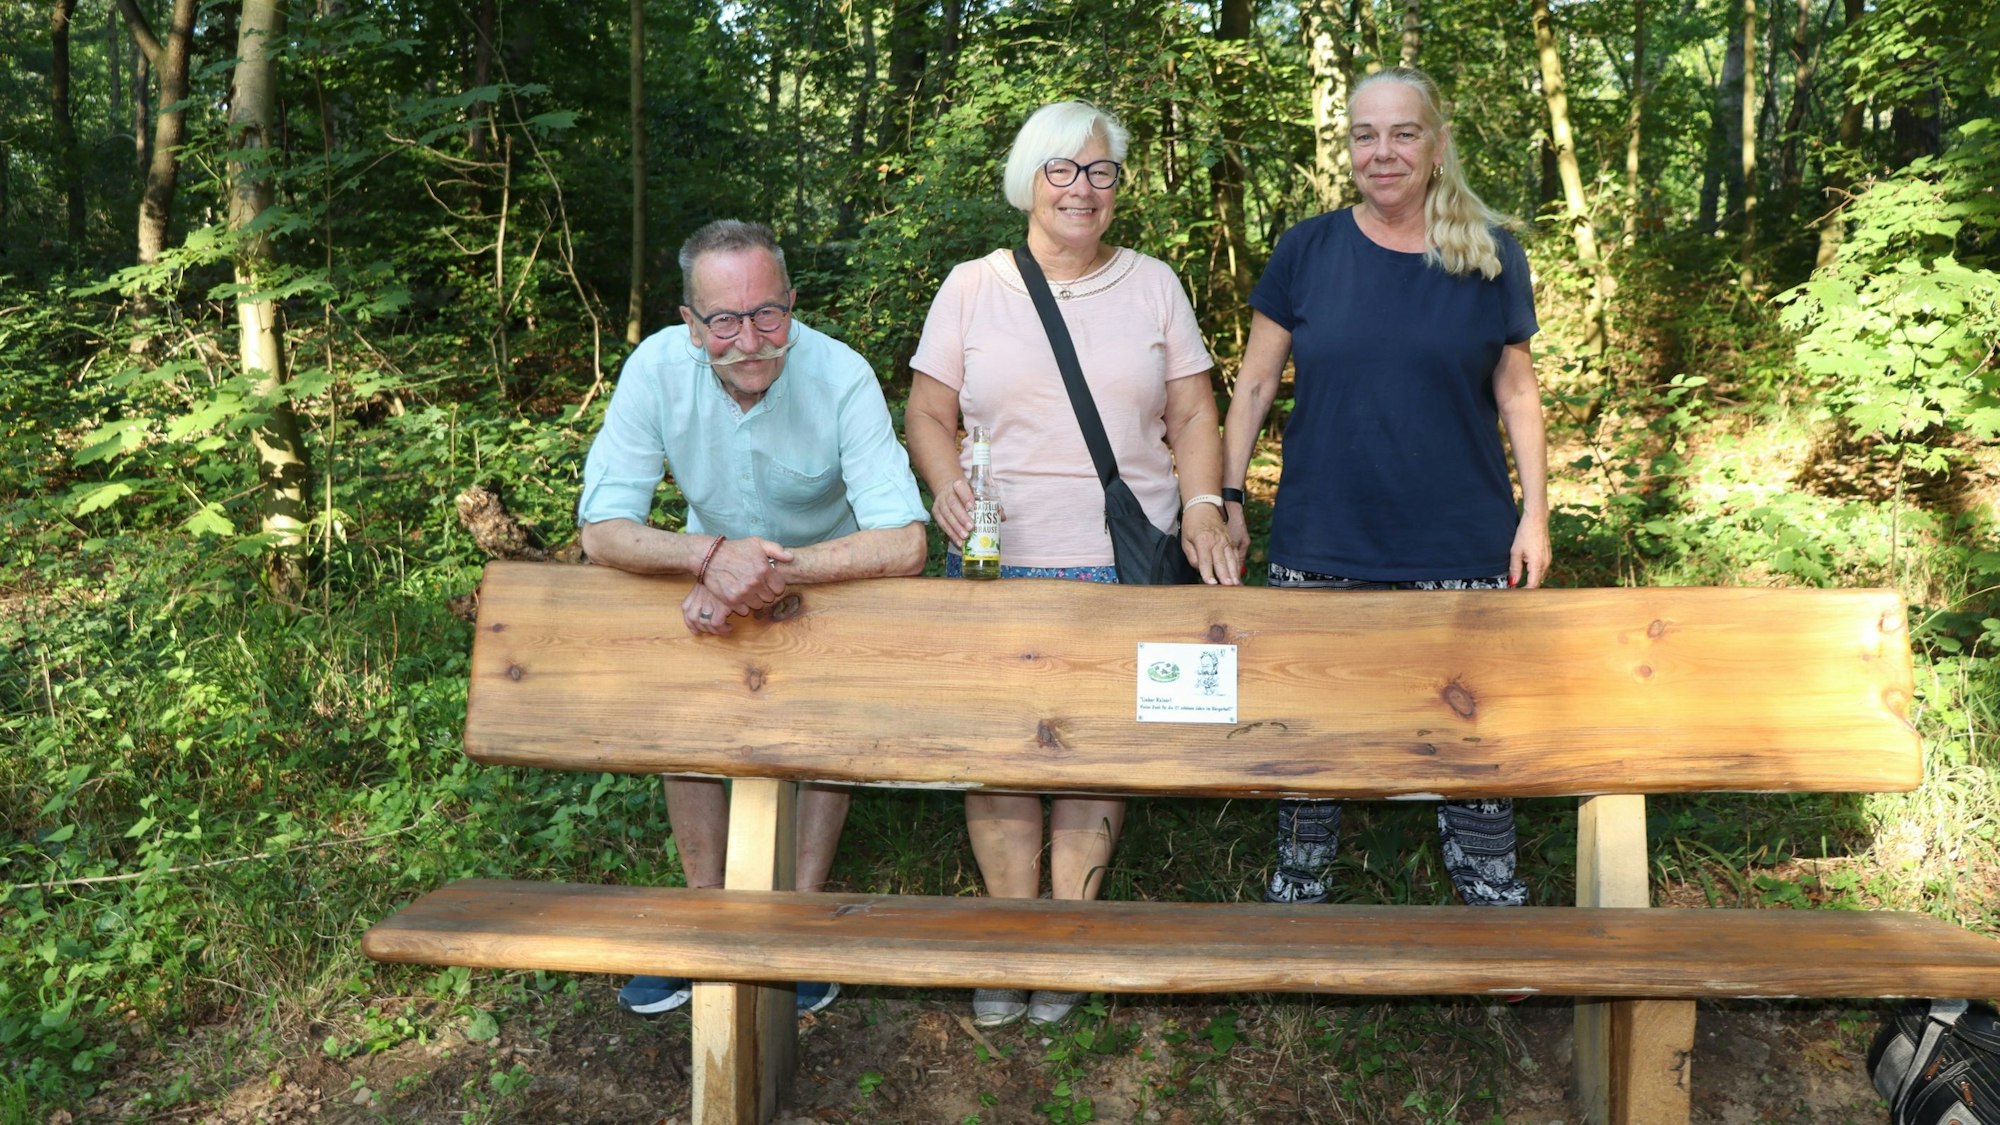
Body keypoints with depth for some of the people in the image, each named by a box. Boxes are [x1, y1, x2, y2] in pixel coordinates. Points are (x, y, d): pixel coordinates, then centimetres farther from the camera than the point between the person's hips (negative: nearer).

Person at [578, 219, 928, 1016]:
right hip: (711, 582, 2)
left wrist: (770, 573, -47)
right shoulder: (657, 368, -24)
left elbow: (902, 544, -37)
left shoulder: (840, 376, -30)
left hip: (832, 582, -1)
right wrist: (712, 555, -44)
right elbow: (601, 530, -26)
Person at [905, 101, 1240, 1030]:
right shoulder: (972, 287, 8)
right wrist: (946, 482, -13)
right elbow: (927, 414, 7)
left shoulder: (1153, 284, 11)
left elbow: (1192, 414, 9)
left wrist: (1203, 506, -6)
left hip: (1127, 569, 1)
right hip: (997, 567, 0)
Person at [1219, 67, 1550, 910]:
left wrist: (1535, 511, 1)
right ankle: (1296, 888, 27)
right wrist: (1226, 498, -1)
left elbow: (1515, 390, 7)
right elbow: (1253, 383, 4)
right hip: (1320, 547, 1)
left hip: (1460, 548, 0)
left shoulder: (1491, 256, 3)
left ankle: (1490, 893, 23)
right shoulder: (1307, 250, 2)